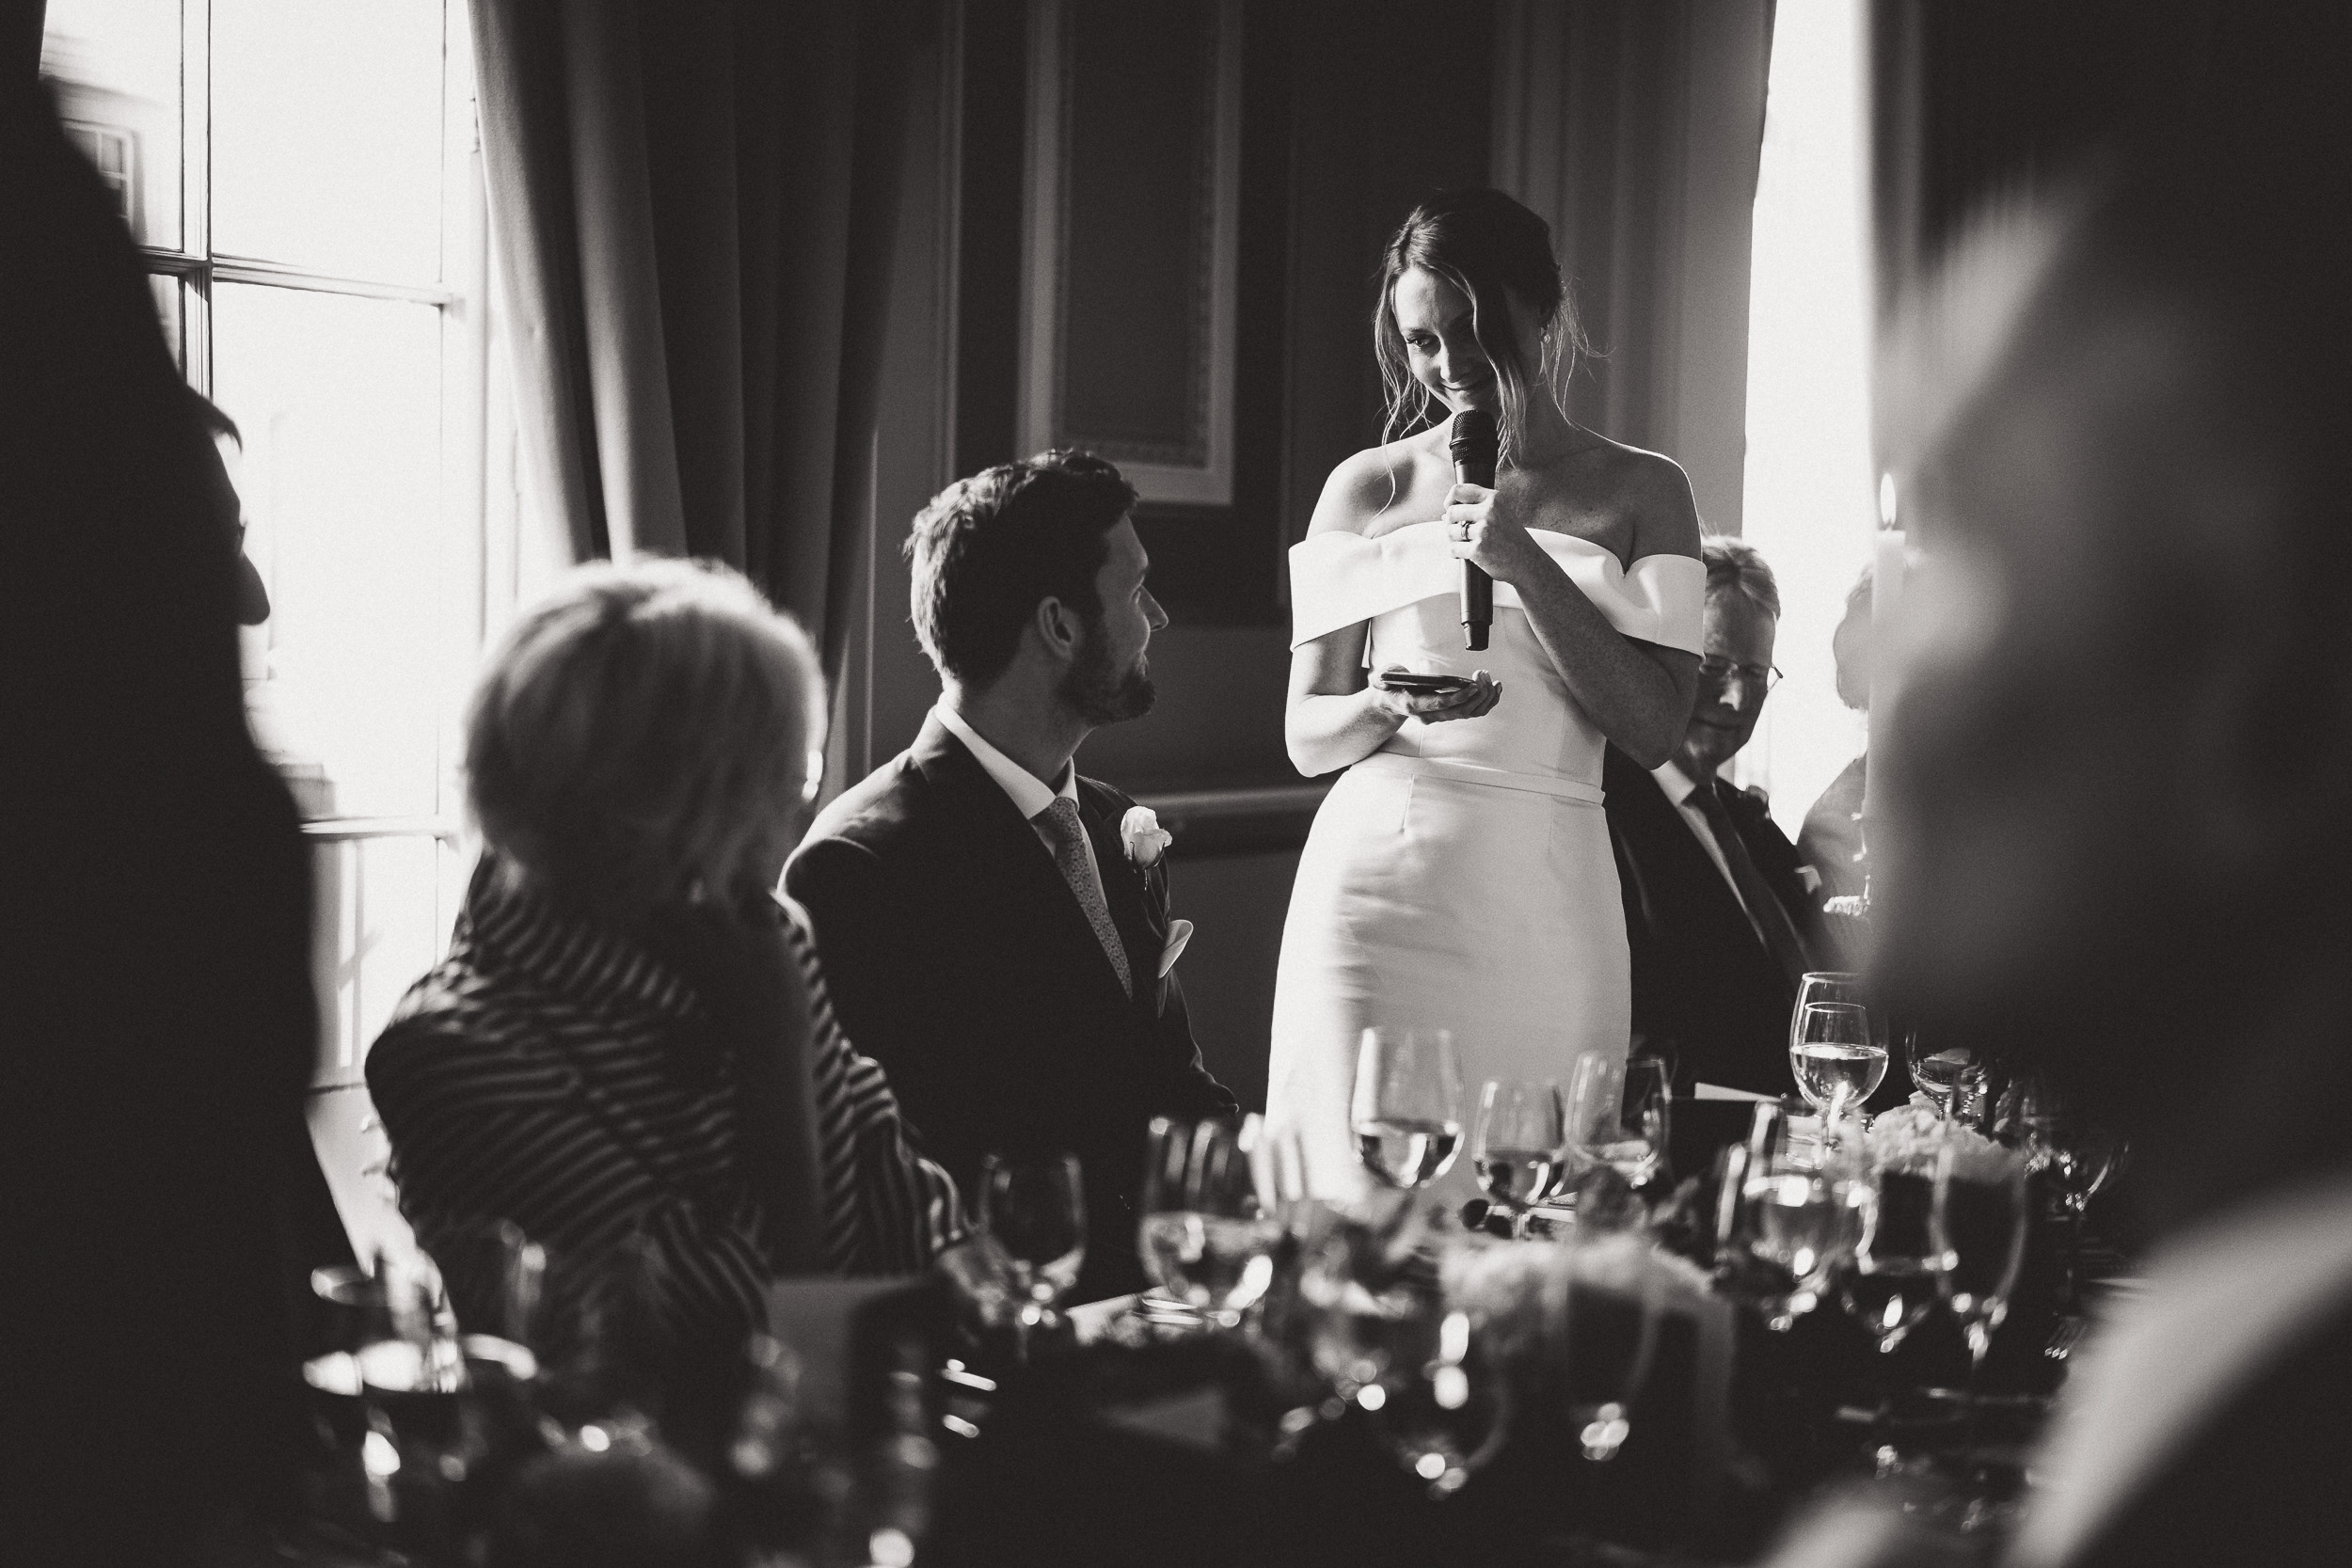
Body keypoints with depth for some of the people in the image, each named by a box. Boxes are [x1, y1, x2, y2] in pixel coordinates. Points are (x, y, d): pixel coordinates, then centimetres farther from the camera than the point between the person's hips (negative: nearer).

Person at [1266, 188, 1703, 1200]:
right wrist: (1389, 708, -14)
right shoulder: (1368, 489, 8)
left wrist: (1525, 563, -9)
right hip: (1382, 878, 0)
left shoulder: (1640, 491, 8)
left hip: (1548, 897, 1)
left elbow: (1655, 732, -2)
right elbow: (1305, 738, 8)